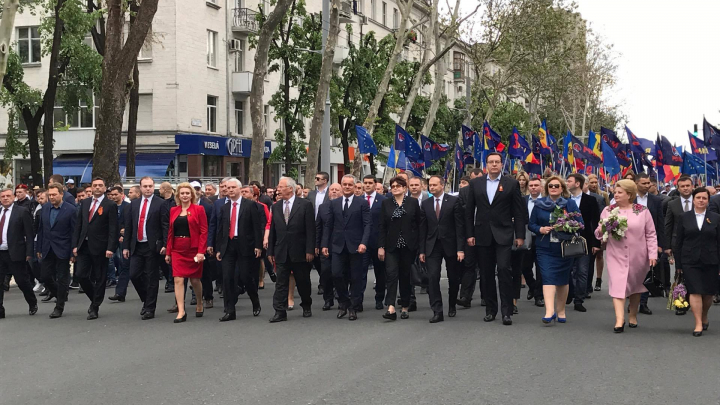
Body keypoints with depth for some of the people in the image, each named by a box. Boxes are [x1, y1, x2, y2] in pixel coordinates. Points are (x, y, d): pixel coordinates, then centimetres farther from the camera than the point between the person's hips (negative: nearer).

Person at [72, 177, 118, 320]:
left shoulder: (110, 205, -5)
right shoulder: (85, 203, 11)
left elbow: (113, 229, -9)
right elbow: (78, 225, 12)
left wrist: (110, 248, -17)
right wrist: (75, 245, 5)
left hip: (99, 247, -5)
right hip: (84, 245, 5)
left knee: (99, 278, 3)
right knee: (81, 275, 1)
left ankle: (94, 308, 13)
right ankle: (94, 299, 23)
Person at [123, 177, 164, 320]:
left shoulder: (161, 204, -3)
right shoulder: (134, 204, 11)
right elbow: (128, 226, 12)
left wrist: (164, 245, -14)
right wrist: (126, 246, 8)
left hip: (152, 246, -4)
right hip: (136, 246, 5)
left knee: (151, 278, 1)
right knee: (134, 275, 2)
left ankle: (150, 309, 9)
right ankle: (146, 301, 23)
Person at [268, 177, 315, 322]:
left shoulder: (305, 205, -4)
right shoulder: (275, 207, 9)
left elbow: (310, 230, -7)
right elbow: (272, 230, 10)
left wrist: (310, 250, -12)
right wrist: (270, 251, 7)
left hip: (300, 252, -3)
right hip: (281, 253, 3)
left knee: (303, 282, 10)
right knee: (281, 283, 0)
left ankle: (306, 307, 28)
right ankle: (280, 312, 1)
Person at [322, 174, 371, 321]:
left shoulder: (362, 203, 1)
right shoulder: (334, 203, 11)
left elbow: (367, 224, -5)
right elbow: (328, 225, 12)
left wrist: (363, 243, -18)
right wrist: (325, 244, 5)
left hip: (355, 246, -2)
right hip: (338, 246, 3)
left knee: (356, 278, 2)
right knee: (336, 275, -5)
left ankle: (353, 308, 12)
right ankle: (343, 304, 15)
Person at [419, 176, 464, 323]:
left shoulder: (454, 201, -3)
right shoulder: (425, 204, 6)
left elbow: (459, 225, -6)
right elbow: (423, 228, 8)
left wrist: (460, 248, -11)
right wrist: (422, 250, 4)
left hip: (450, 245, -2)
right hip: (432, 246, 2)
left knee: (453, 279, 9)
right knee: (432, 277, -11)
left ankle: (452, 306, 31)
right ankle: (437, 312, -9)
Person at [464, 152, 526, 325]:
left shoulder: (511, 184, 2)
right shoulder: (475, 183, 7)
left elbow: (519, 211, 1)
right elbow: (469, 211, 8)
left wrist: (520, 235, -4)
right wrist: (470, 234, 3)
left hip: (503, 234, -3)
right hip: (483, 235, 3)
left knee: (504, 269, -12)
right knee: (486, 274, 7)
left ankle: (507, 311, -8)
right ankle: (490, 310, 17)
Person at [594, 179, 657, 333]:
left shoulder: (642, 211, 1)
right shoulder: (608, 210, 5)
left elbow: (651, 235, 3)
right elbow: (598, 232, 8)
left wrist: (652, 254, -4)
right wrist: (600, 230, -15)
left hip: (638, 256, 0)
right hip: (616, 256, 0)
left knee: (635, 286, 13)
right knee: (618, 285, -11)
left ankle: (633, 316, 31)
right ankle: (619, 320, -14)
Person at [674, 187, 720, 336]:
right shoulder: (685, 217, 4)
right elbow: (678, 242, 5)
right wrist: (678, 264, 2)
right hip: (690, 261, -1)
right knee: (694, 292, -8)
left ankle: (704, 317, 33)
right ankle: (698, 324, -5)